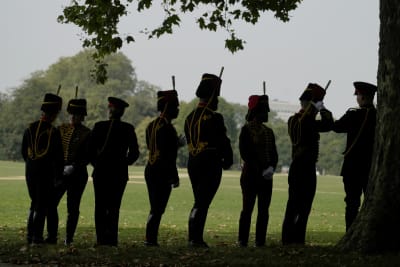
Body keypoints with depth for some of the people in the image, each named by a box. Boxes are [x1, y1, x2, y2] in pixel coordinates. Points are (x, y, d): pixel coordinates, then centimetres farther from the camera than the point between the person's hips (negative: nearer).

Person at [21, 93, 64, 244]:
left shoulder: (30, 128, 2)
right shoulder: (53, 132, -14)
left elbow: (23, 151, 11)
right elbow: (58, 157, -12)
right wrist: (59, 177, 0)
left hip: (30, 171, 5)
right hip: (46, 173, -5)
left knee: (34, 203, 17)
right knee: (42, 205, 3)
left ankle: (30, 234, 15)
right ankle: (37, 236, 1)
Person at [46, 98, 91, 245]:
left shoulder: (87, 134, -4)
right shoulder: (61, 129, 8)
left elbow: (88, 157, -8)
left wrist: (73, 167, -21)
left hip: (78, 175, -3)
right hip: (59, 173, 3)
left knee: (73, 208, 1)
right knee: (50, 204, -4)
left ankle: (69, 239, 10)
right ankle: (52, 236, 5)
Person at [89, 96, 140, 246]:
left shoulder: (99, 126, -4)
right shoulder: (128, 129, 0)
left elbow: (90, 149, -3)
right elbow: (134, 152, 0)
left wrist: (96, 163, 11)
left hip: (100, 172, 0)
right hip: (119, 173, 1)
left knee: (100, 206, 6)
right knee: (114, 207, 4)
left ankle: (101, 238, 2)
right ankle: (111, 238, -3)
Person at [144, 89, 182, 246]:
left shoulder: (152, 125, 13)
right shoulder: (166, 127, -15)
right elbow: (168, 155, -19)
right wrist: (174, 177, -15)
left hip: (150, 169, 9)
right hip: (162, 172, -9)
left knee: (155, 208, 13)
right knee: (158, 208, -5)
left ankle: (151, 239, 15)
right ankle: (150, 238, -6)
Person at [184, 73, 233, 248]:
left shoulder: (189, 117, 10)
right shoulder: (214, 118, -13)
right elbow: (223, 141, -11)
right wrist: (228, 161, 5)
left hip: (193, 163, 7)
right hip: (210, 164, -7)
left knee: (200, 201, 15)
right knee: (203, 202, -5)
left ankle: (195, 237, 14)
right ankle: (195, 237, -8)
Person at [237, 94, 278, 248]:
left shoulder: (269, 131, 14)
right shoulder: (246, 130, -4)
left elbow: (274, 154, 13)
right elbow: (245, 153, -11)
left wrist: (271, 167, -8)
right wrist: (260, 170, -15)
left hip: (266, 176, 6)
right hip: (250, 175, -6)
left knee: (264, 210, 4)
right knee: (247, 209, -3)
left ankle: (260, 241, 8)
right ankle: (243, 241, 2)